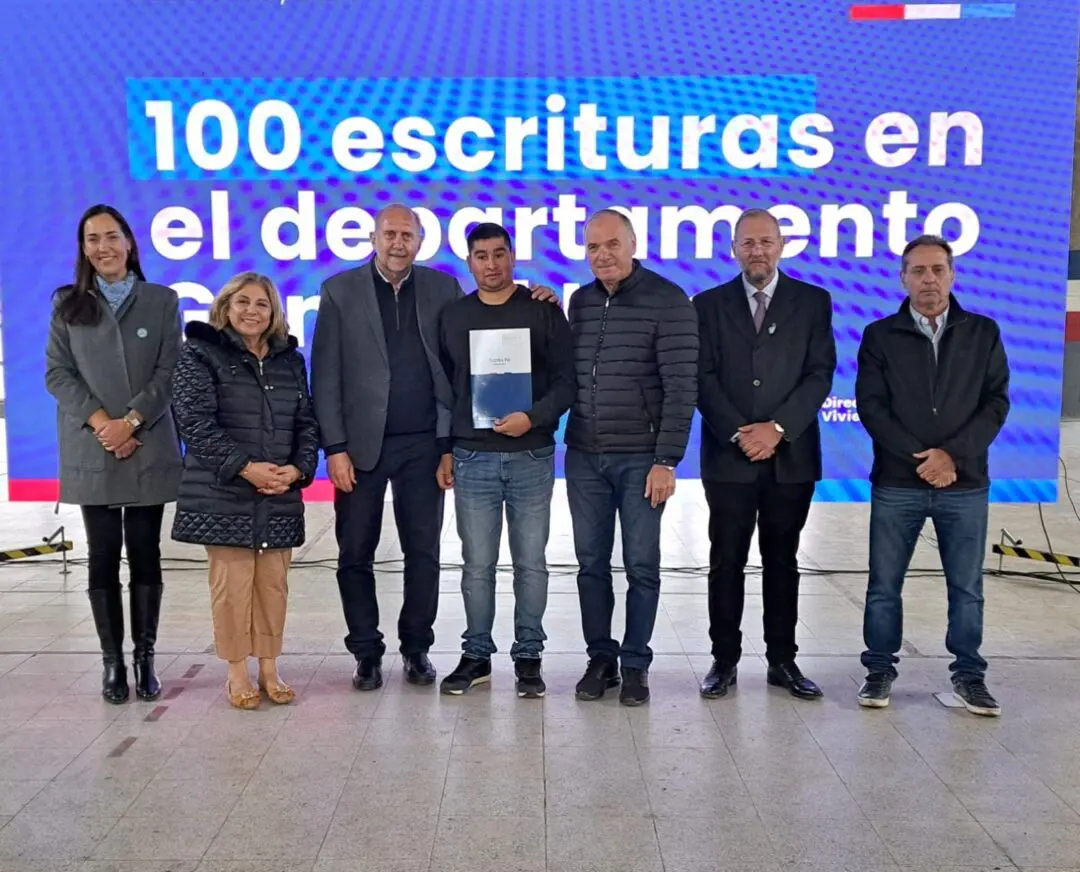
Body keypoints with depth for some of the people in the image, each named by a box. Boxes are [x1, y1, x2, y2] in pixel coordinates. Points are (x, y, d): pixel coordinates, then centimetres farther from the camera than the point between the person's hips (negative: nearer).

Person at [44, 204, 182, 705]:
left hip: (149, 449, 0)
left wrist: (131, 421, -12)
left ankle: (145, 658, 12)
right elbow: (57, 373, 2)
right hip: (91, 452, 1)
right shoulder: (68, 304, 9)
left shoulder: (162, 301, 6)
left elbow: (169, 372, 0)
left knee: (145, 554, 3)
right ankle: (112, 661, 11)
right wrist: (101, 422, -11)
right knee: (103, 557, 3)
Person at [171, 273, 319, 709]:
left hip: (280, 497, 4)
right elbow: (196, 422, -10)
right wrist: (245, 467, -18)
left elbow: (306, 423, 12)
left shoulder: (291, 360, 13)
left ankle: (269, 668, 18)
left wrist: (299, 468, -7)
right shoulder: (200, 355, 0)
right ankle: (237, 673, 12)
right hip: (223, 496, -4)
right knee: (232, 583, -1)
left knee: (273, 583, 7)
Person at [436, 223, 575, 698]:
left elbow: (566, 381, 0)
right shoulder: (454, 315, 9)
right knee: (477, 565, 5)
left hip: (531, 457, -1)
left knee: (530, 562, 5)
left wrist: (533, 417, -15)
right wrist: (444, 450, 8)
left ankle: (528, 656, 16)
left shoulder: (544, 312, 3)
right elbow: (443, 388, 12)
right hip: (472, 458, 1)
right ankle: (477, 655, 18)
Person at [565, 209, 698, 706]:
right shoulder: (580, 301, 10)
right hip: (584, 456, 5)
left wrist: (667, 460, -15)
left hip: (640, 458, -4)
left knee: (641, 567, 4)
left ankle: (635, 665, 17)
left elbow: (680, 385, -11)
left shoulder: (668, 301, -7)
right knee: (591, 563, 10)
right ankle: (600, 658, 23)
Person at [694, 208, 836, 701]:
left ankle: (783, 661, 19)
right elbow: (703, 379, -1)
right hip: (728, 456, 0)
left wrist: (777, 428, -13)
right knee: (726, 563, 4)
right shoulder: (709, 304, 6)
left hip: (790, 455, 1)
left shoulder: (813, 302, 6)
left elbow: (820, 374, -2)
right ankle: (725, 661, 14)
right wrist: (738, 433, -12)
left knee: (782, 562, 9)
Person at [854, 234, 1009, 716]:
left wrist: (952, 454, -13)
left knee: (967, 587, 8)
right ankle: (880, 669, 20)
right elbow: (871, 406, -4)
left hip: (965, 484, 1)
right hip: (896, 483, -1)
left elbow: (996, 403, 1)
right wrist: (919, 456, -13)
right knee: (884, 585, 6)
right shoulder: (879, 336, 3)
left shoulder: (983, 333, 6)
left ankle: (969, 674, 22)